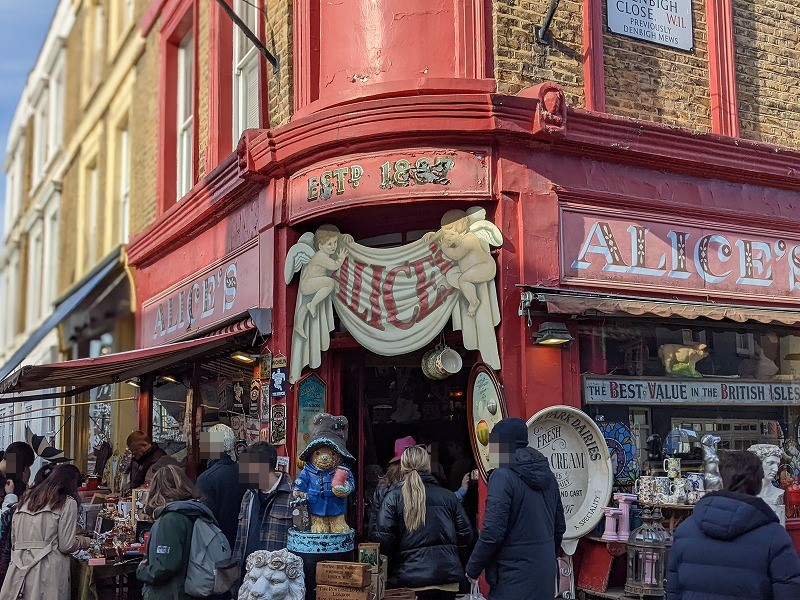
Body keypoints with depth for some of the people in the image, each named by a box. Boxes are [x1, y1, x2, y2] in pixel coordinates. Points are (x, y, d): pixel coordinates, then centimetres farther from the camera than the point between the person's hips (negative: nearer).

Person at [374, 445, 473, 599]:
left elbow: (383, 539, -9)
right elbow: (465, 534, 6)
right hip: (448, 579, 3)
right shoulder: (449, 496, 3)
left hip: (411, 579, -2)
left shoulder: (394, 497, -5)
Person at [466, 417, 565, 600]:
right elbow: (559, 527, 14)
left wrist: (472, 569, -7)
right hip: (545, 578, 7)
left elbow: (493, 532, -20)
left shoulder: (502, 476, -15)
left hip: (514, 580, -7)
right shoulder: (547, 475, 8)